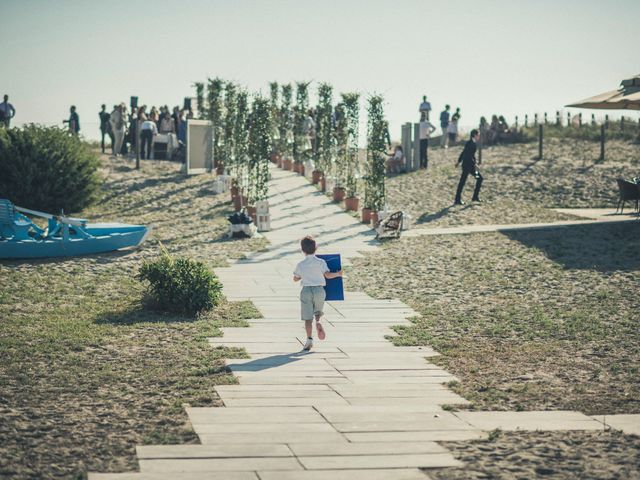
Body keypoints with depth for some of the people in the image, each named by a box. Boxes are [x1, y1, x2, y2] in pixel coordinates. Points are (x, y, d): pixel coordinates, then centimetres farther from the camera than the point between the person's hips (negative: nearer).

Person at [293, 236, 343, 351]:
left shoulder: (301, 265, 0)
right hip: (319, 290, 0)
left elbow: (295, 279, 10)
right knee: (318, 311, 22)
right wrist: (338, 274, 2)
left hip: (306, 290, 0)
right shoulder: (321, 262, -4)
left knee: (308, 317, 1)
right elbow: (327, 275, -15)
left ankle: (309, 339, -8)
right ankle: (318, 322, -11)